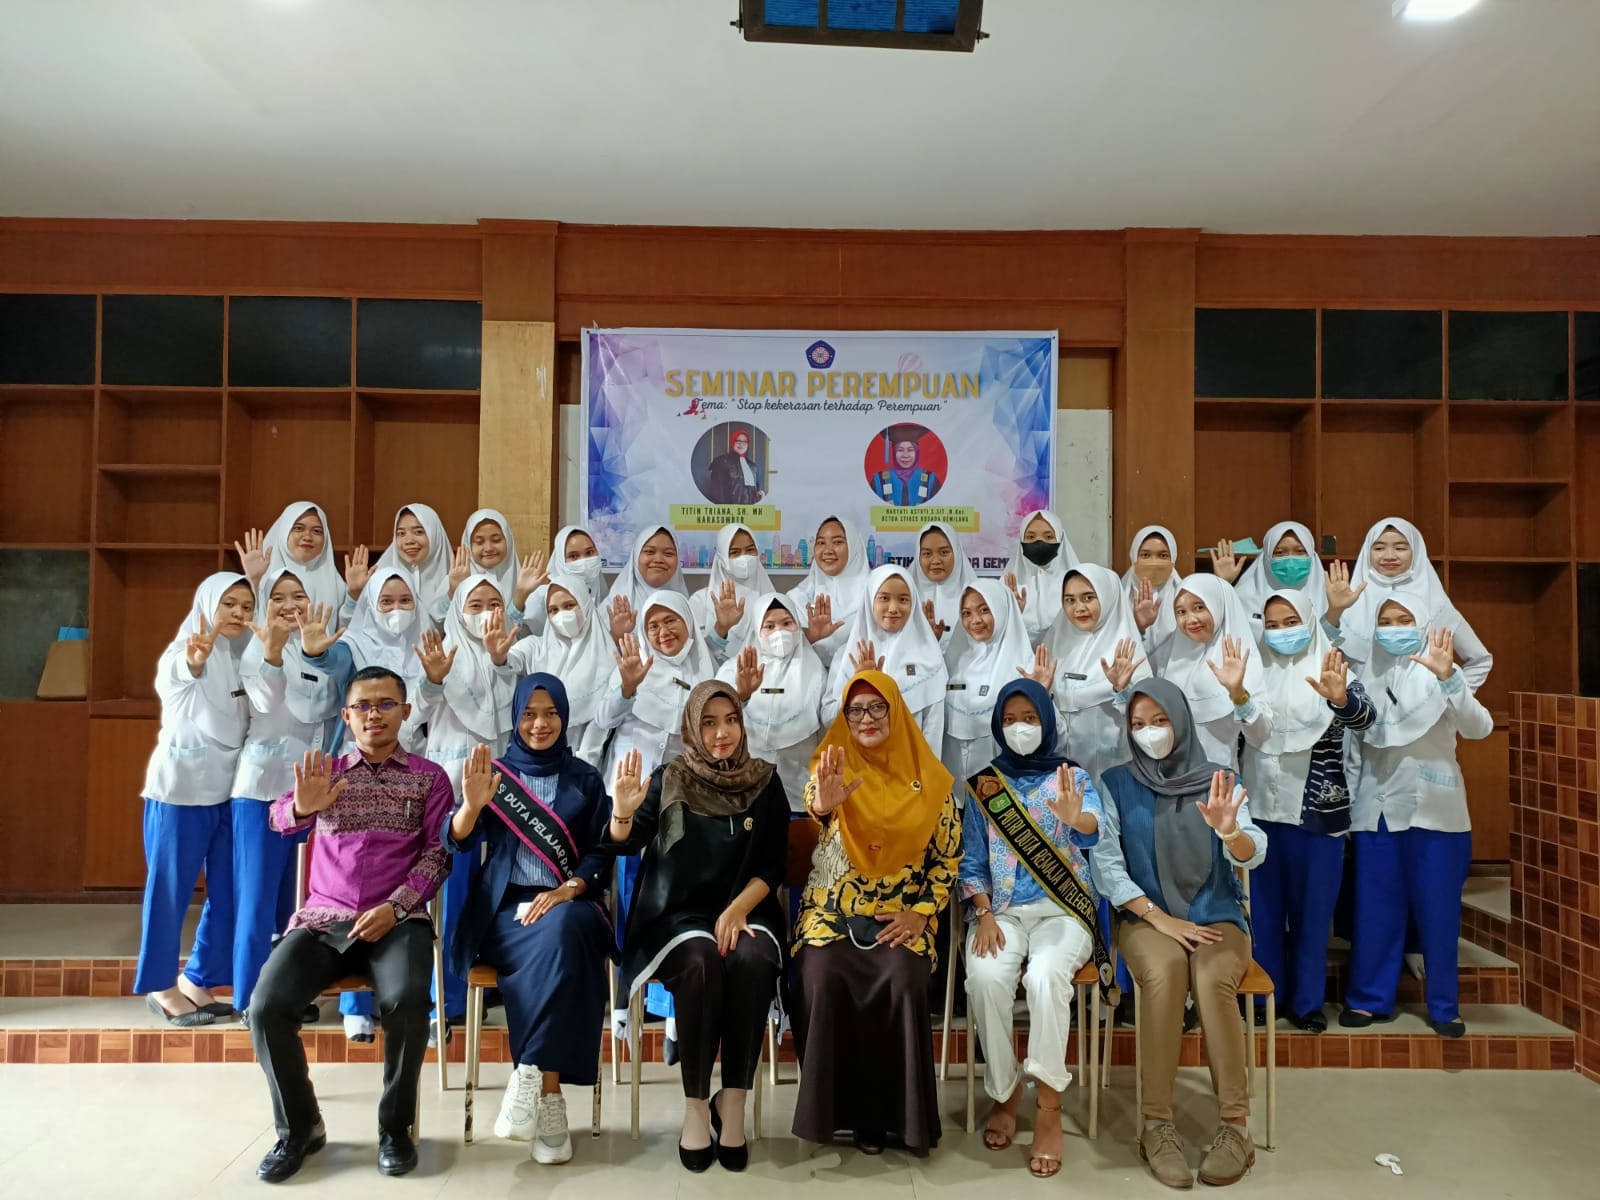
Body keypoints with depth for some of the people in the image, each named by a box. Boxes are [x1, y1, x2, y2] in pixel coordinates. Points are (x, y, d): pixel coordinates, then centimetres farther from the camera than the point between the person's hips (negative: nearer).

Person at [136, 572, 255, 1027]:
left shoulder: (245, 657, 10)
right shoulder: (180, 654, -9)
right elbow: (182, 673, -35)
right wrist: (198, 656, -58)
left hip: (227, 789, 6)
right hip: (181, 788, -6)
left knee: (228, 892, 8)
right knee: (170, 888, 3)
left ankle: (196, 979, 22)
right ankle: (160, 987, 17)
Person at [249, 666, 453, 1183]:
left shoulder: (429, 777, 8)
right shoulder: (325, 772, 14)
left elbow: (436, 853, 1)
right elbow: (280, 819, -5)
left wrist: (395, 907, -14)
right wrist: (301, 807, -29)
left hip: (397, 919, -2)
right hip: (321, 919, 3)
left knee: (406, 1005, -30)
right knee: (266, 1008, -21)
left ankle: (394, 1127, -4)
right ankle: (299, 1127, 5)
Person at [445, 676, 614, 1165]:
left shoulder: (586, 779, 11)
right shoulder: (495, 772, 10)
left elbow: (601, 852, 4)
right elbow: (459, 843, -2)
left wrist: (568, 889, -16)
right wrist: (471, 803, -24)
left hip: (568, 902, 1)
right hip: (506, 906, -1)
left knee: (563, 931, -36)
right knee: (557, 948, -33)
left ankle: (529, 1076, -29)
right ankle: (550, 1097, -28)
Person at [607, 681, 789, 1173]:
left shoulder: (764, 781, 4)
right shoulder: (670, 779, 1)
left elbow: (774, 864, 2)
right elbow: (627, 844, -9)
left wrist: (738, 909, -14)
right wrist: (622, 813, -31)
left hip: (745, 911, 1)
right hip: (680, 913, -1)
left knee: (751, 960, -31)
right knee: (700, 962, -32)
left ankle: (733, 1101, -20)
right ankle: (695, 1106, -20)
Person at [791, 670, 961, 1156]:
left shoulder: (927, 777, 2)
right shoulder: (833, 765, 0)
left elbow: (948, 856, 5)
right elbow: (813, 801, -23)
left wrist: (921, 913, -8)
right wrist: (822, 803, -48)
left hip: (902, 912, 0)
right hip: (834, 908, 0)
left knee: (903, 980, -27)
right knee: (822, 977, -26)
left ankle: (890, 1110, -7)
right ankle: (833, 1104, -6)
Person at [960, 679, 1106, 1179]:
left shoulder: (1073, 777, 5)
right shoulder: (982, 785, 10)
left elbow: (1093, 833, -17)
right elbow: (972, 862, 7)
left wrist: (1076, 818, -42)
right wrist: (984, 914, -11)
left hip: (1063, 909, -1)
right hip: (1001, 909, 2)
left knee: (1045, 976, -33)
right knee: (985, 978, -29)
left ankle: (1049, 1108, -18)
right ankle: (1004, 1092, -5)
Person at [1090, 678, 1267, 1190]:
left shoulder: (1218, 780, 3)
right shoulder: (1115, 783, 2)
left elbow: (1253, 856, -10)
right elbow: (1106, 866, -4)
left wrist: (1229, 830, -33)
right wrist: (1161, 918, -15)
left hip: (1216, 915, 1)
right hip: (1144, 915, 0)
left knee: (1212, 978, -30)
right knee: (1164, 970, -31)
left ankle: (1235, 1125, -17)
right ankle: (1156, 1124, -22)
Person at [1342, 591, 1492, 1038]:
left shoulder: (1440, 674, -3)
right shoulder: (1367, 673, 6)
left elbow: (1479, 727, -18)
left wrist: (1447, 676, -35)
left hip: (1434, 808, -2)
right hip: (1377, 806, 2)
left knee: (1437, 910, 5)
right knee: (1376, 908, 7)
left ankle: (1444, 1006, 20)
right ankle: (1369, 997, 19)